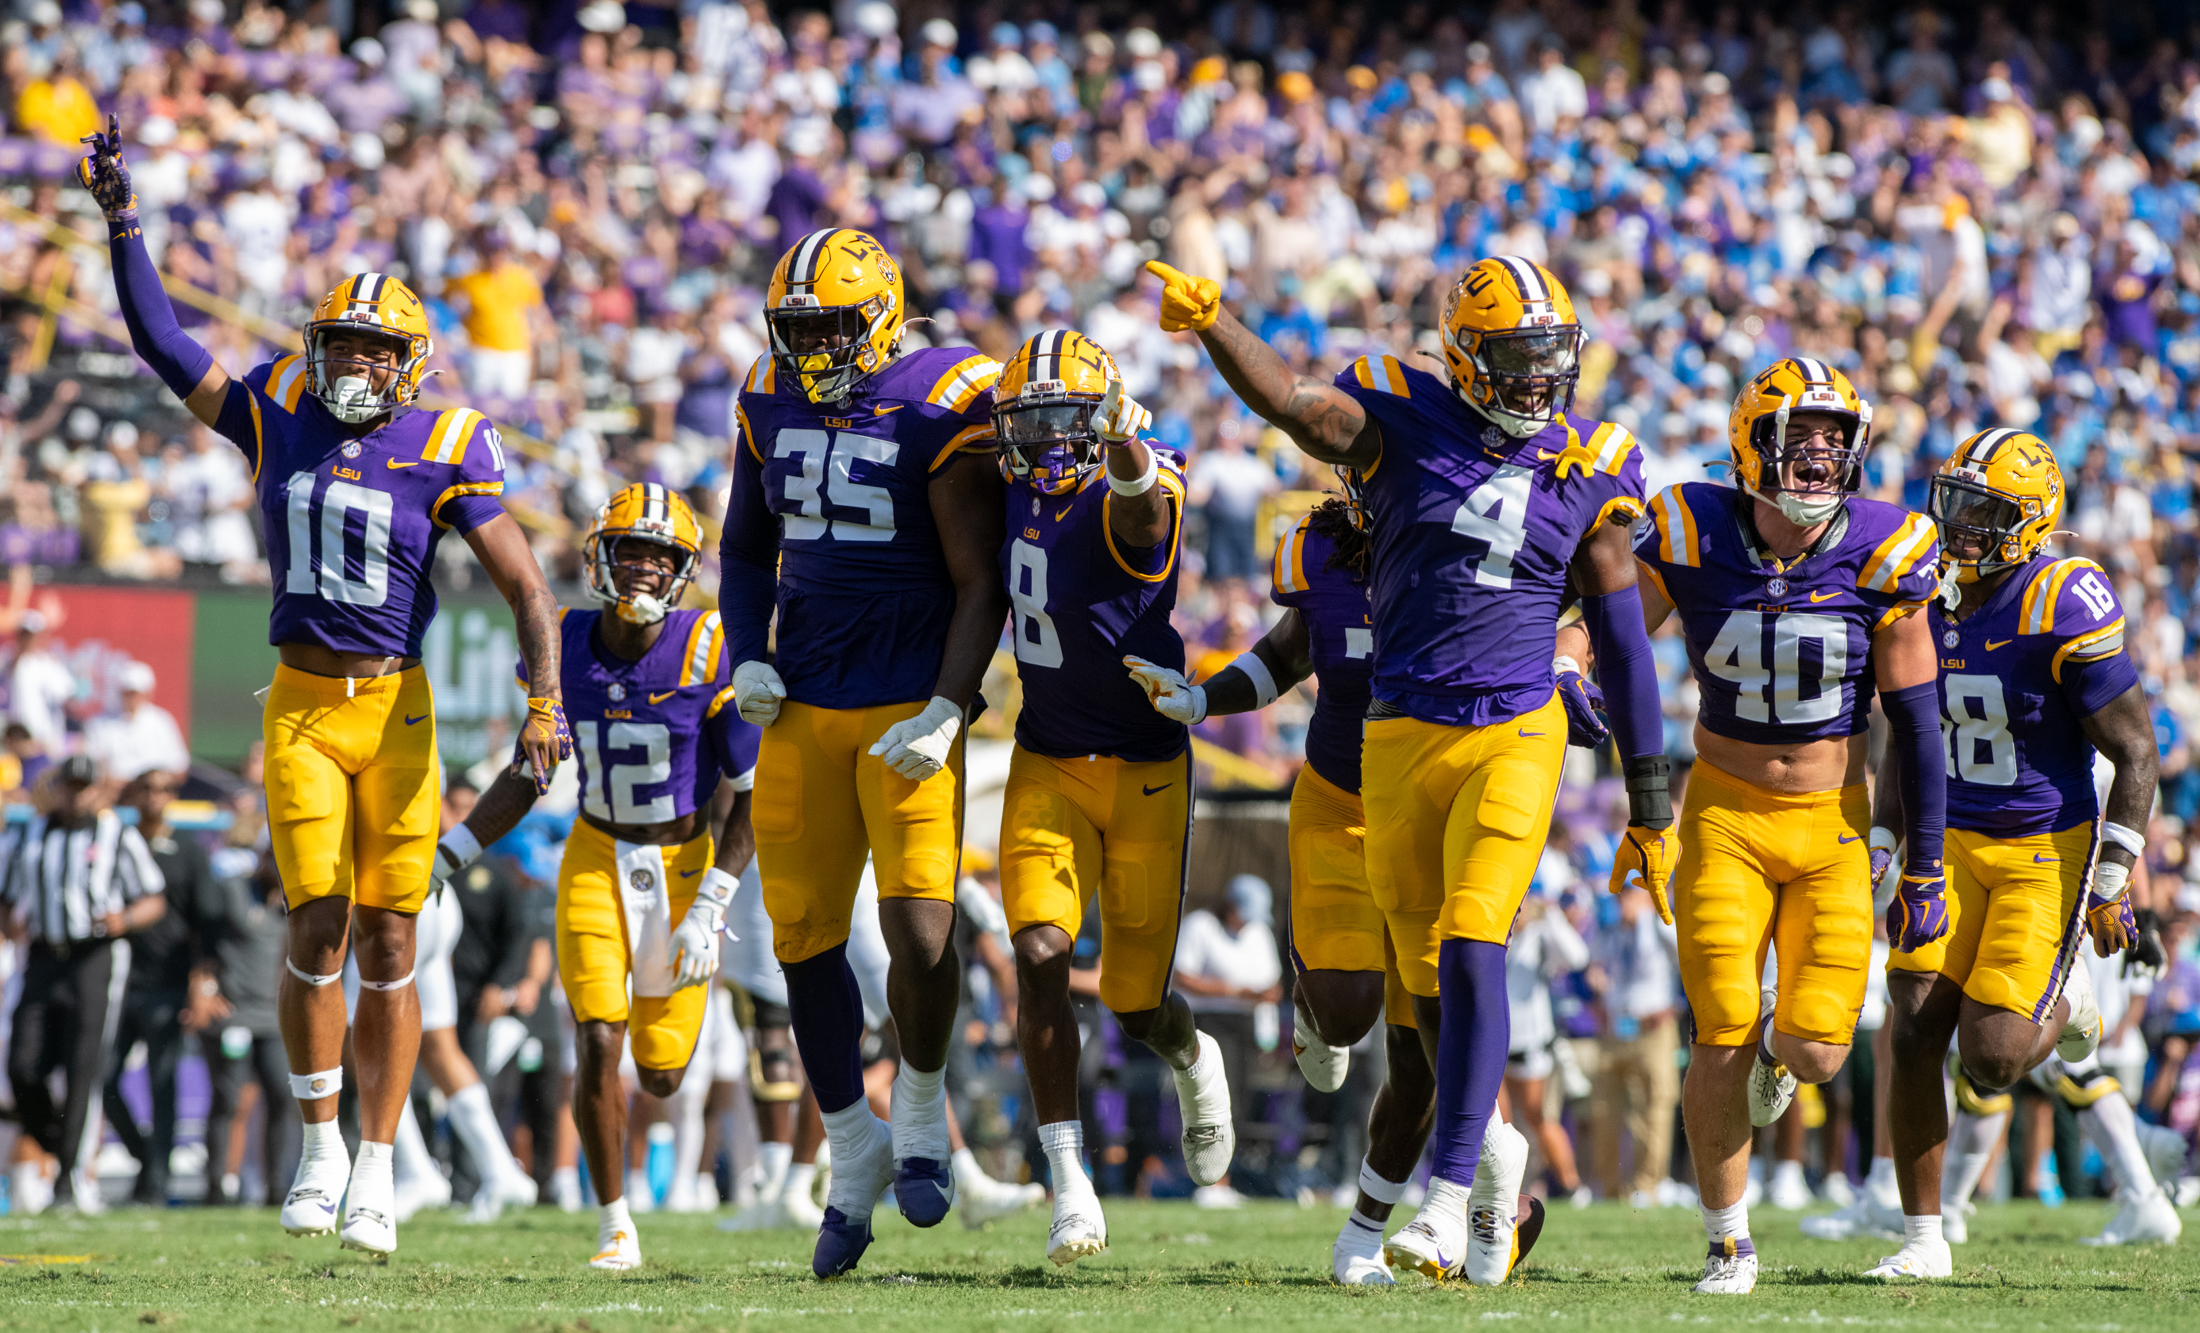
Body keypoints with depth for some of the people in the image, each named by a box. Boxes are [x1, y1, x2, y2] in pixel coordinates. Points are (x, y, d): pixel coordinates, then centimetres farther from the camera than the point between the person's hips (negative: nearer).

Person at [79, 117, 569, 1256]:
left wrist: (545, 704, -16)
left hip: (396, 710, -1)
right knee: (318, 932, -7)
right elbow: (161, 342, 7)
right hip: (301, 709, 1)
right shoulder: (276, 418, 3)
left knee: (387, 947, 1)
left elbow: (525, 589, -5)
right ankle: (321, 1147, 10)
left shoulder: (440, 454, -5)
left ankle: (375, 1172, 8)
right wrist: (120, 218, 0)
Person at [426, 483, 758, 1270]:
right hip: (596, 860, 1)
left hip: (683, 863, -1)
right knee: (597, 1044, -14)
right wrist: (448, 855, 0)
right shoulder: (567, 648, -8)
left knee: (661, 1074, 5)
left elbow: (751, 794, -12)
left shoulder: (709, 655, -17)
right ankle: (615, 1227, 1)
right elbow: (528, 774, 6)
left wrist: (708, 910, -18)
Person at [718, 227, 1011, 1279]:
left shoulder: (939, 410, -10)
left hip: (908, 709, -5)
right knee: (804, 941, 5)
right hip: (802, 711, 5)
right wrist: (748, 657, 6)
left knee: (920, 930, -15)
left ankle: (921, 1108, 12)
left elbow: (980, 585, -8)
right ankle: (853, 1148, 21)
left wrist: (947, 711, -16)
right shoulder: (769, 404, 7)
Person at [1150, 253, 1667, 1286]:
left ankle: (1449, 1202, -18)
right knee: (1430, 986, 8)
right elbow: (1289, 400, -18)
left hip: (1514, 738, -1)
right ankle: (1493, 1148, 34)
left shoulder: (1586, 472, 2)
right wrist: (1209, 323, -38)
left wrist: (1650, 806, 9)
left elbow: (1623, 647, 7)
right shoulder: (1405, 426, -1)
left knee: (1472, 952, -18)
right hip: (1401, 741, 1)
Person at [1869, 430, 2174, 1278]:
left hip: (2047, 851, -6)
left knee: (1992, 1055, -13)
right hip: (1954, 844, 6)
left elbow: (2135, 750, -12)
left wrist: (2113, 882, -14)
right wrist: (1883, 852, 13)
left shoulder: (2065, 610, -16)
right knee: (1914, 1033, -7)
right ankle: (1923, 1238, 3)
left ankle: (2066, 1012, 24)